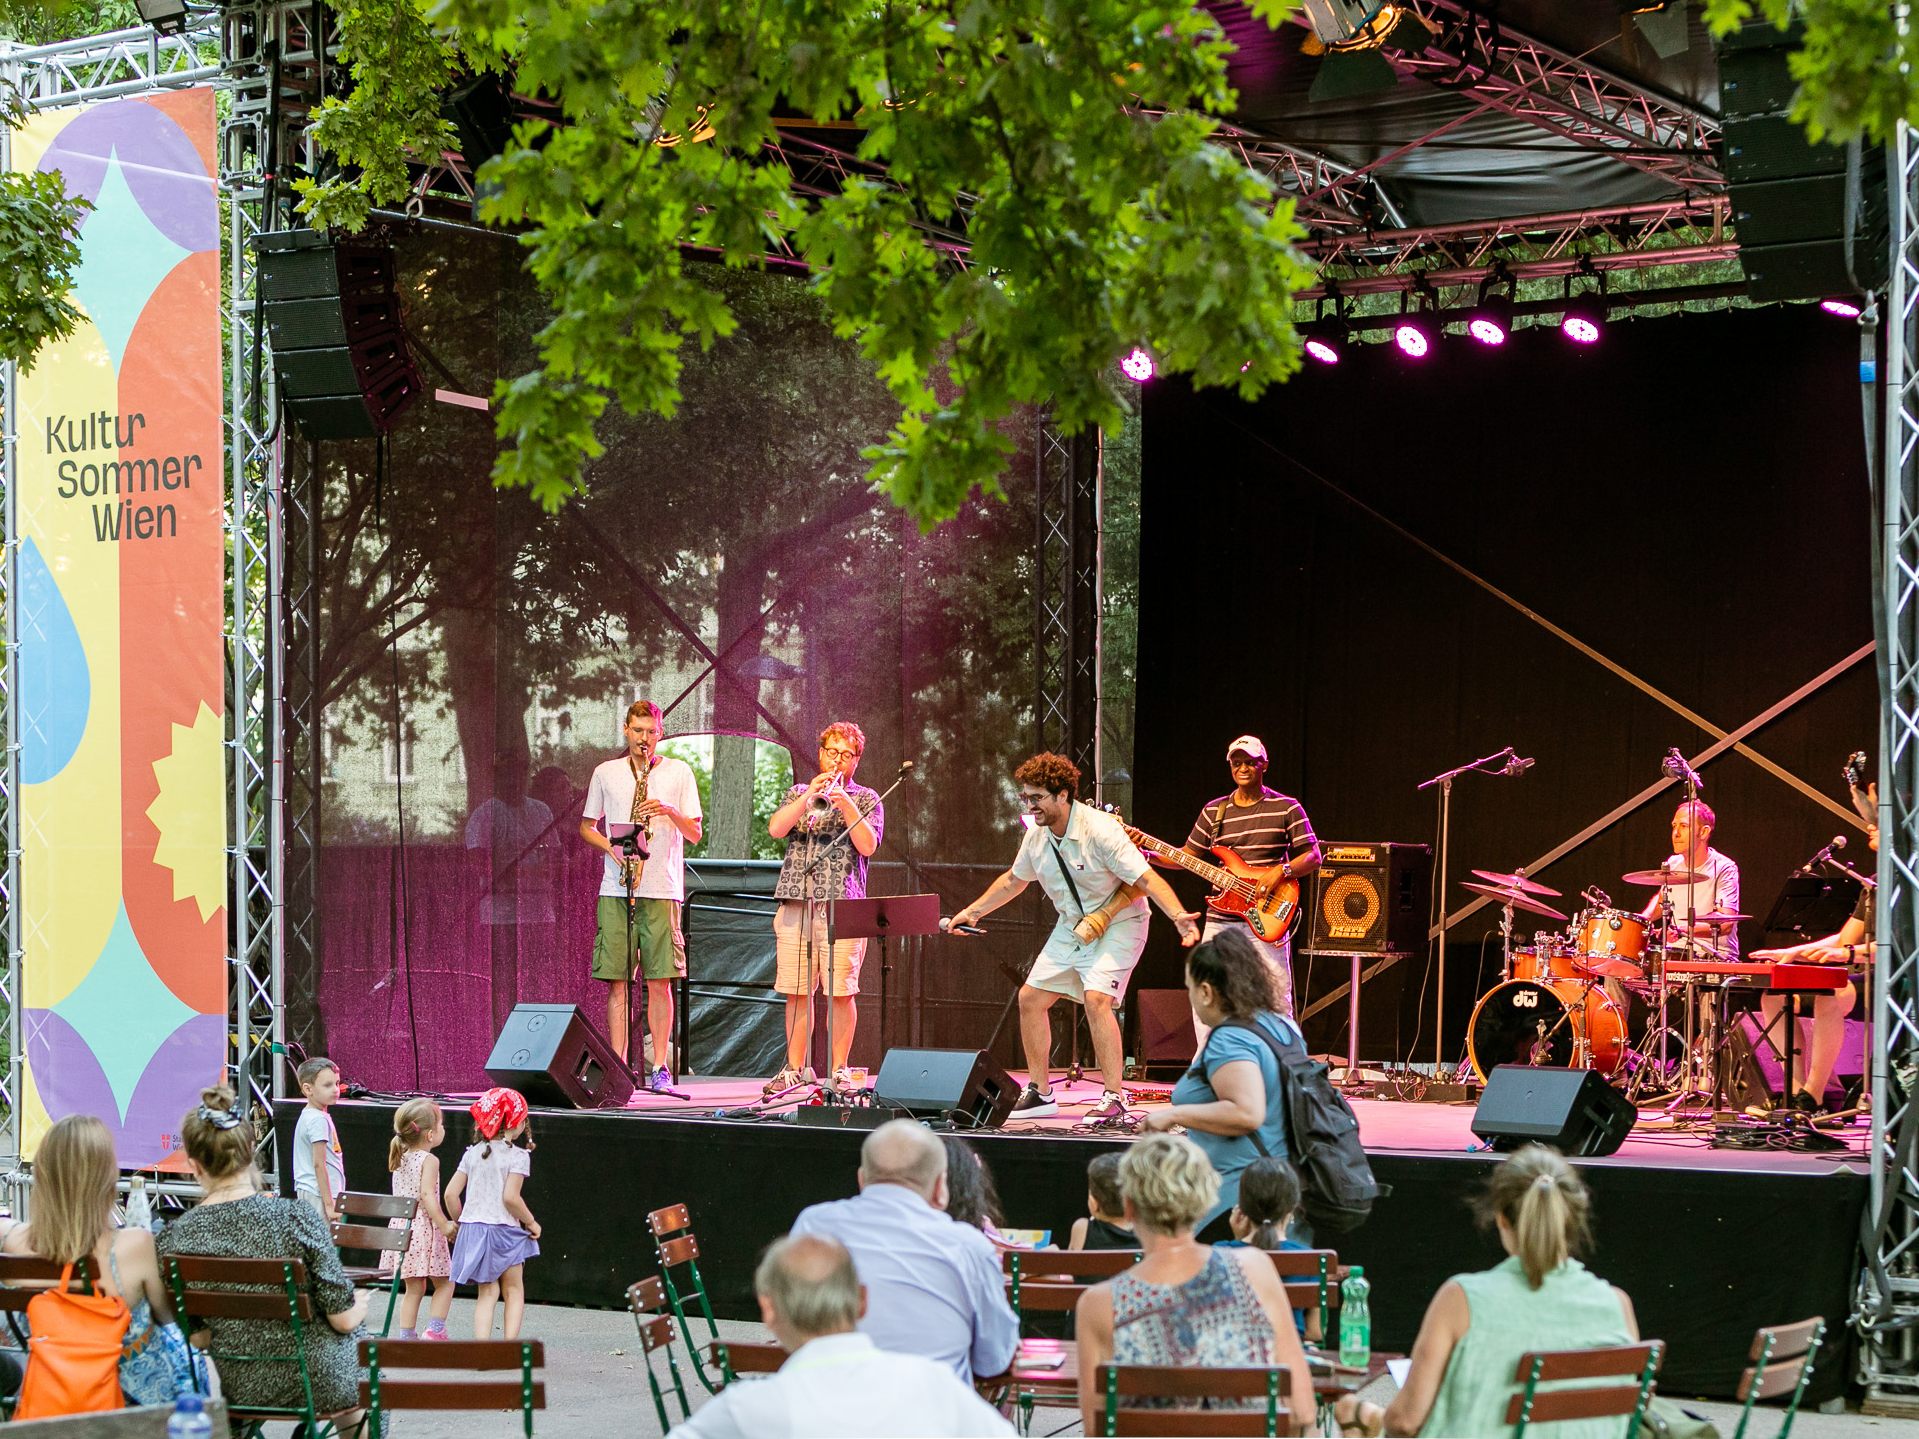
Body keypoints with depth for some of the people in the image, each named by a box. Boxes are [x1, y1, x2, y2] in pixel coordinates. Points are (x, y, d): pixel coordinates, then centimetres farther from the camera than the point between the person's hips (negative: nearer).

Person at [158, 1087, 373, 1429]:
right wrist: (359, 1306, 8)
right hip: (312, 1383, -3)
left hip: (231, 1388, 3)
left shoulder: (175, 1238, -14)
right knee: (358, 1337, 32)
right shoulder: (297, 1217, -21)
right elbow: (342, 1318, -16)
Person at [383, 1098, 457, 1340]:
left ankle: (406, 1337, 9)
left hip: (401, 1227, 7)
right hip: (424, 1229, -7)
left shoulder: (400, 1159, 13)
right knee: (444, 1282, 6)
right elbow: (426, 1195, -21)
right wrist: (444, 1225, -18)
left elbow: (404, 1196, 14)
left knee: (413, 1288, 12)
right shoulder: (429, 1160, -10)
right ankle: (435, 1329, -3)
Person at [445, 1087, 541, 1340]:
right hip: (504, 1230, -4)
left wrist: (459, 1223, 17)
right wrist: (531, 1223, -6)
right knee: (513, 1291, 11)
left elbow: (451, 1193, 4)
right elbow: (510, 1197, -19)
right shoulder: (518, 1156, -10)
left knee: (487, 1292, 11)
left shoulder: (472, 1153, 7)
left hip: (473, 1229, 4)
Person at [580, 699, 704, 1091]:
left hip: (662, 890, -1)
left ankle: (659, 1067, 2)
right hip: (615, 889, 1)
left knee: (659, 981, -3)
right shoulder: (605, 773, 12)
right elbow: (586, 827, 18)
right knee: (616, 980, -2)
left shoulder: (679, 772, 8)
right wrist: (611, 846, -2)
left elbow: (695, 835, 7)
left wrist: (670, 812, -12)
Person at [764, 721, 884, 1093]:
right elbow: (776, 828, -1)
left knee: (840, 992, -6)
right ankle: (795, 1069, 10)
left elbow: (868, 845, -6)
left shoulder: (866, 800, 10)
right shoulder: (799, 794, 17)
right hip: (795, 905, 3)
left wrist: (843, 801, -12)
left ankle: (838, 1070, 1)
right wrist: (810, 796, -10)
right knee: (796, 992, 2)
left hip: (842, 907, -2)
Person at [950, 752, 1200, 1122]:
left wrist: (1179, 917, -45)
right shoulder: (1037, 835, -3)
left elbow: (1147, 878, -31)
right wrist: (972, 912, 19)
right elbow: (1014, 879, 17)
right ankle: (1040, 1093, 18)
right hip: (1072, 926, 8)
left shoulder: (1100, 830, -26)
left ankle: (1113, 1098, -20)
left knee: (1096, 999, -26)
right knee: (1030, 998, 4)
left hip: (1117, 925, -8)